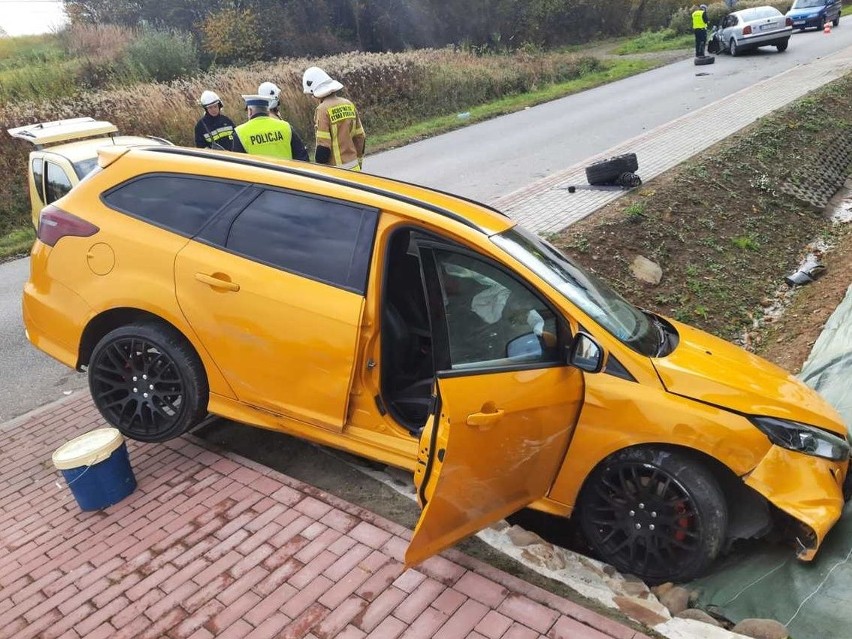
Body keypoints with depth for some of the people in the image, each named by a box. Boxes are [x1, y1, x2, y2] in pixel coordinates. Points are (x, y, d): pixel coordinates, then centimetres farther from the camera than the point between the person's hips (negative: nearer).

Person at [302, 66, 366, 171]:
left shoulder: (323, 109, -15)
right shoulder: (349, 104, 5)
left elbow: (323, 146, -18)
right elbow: (360, 137, 11)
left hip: (335, 170, -7)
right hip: (354, 168, 7)